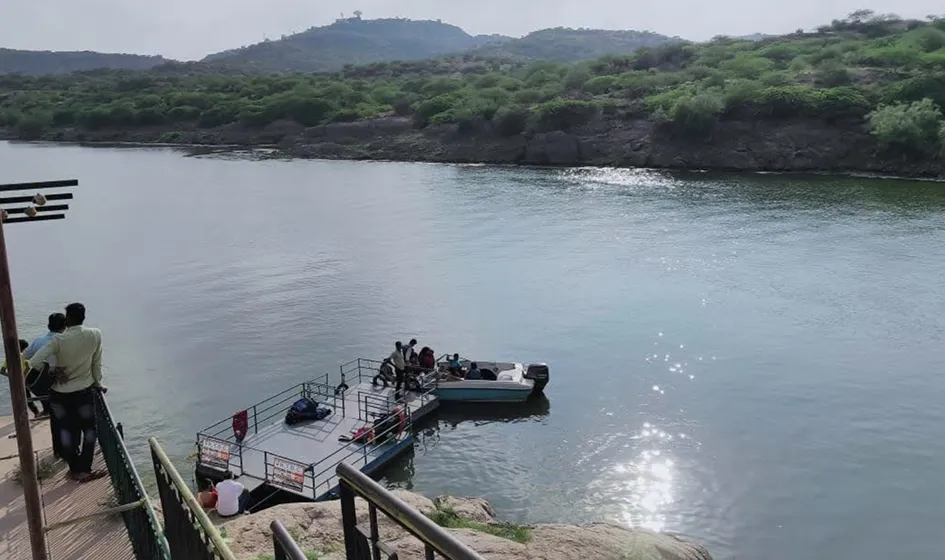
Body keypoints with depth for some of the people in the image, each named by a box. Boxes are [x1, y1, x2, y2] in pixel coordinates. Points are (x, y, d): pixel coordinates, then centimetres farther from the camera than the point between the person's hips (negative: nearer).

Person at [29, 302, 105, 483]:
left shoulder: (59, 340, -16)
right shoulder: (95, 335, -11)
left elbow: (35, 362, -24)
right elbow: (97, 363, -2)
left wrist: (55, 371, -8)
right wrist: (97, 383, 12)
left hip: (59, 394, 0)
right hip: (84, 391, 0)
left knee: (67, 431, 15)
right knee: (88, 430, 15)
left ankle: (75, 469, 23)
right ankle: (84, 470, 12)